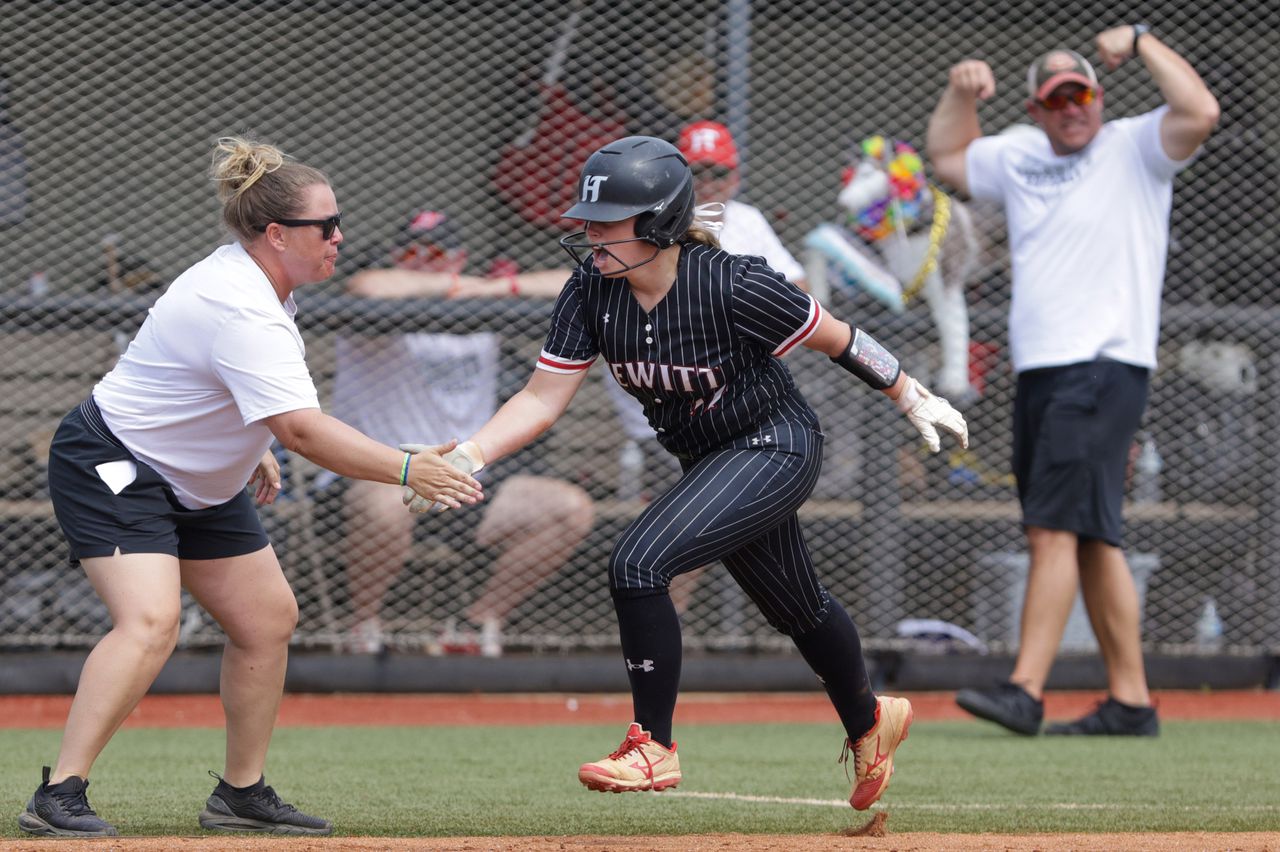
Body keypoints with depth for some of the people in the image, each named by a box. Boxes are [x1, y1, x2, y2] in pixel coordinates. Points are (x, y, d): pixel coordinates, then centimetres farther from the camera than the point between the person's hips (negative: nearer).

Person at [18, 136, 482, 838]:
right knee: (150, 621, -28)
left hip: (199, 484, 11)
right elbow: (302, 429, -37)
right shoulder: (241, 312, -30)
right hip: (111, 466, -11)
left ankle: (241, 794, 19)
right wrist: (407, 471, -38)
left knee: (268, 617, 9)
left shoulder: (251, 280, 2)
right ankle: (57, 798, -28)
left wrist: (251, 450, 22)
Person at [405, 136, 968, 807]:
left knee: (638, 562, -23)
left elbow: (835, 338, -13)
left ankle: (653, 747, -11)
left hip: (777, 450, -7)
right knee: (796, 608, 25)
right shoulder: (591, 292, -13)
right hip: (709, 461, 7)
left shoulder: (734, 287, -28)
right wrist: (465, 457, -28)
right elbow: (543, 398, -13)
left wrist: (912, 399, 0)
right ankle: (868, 722, 52)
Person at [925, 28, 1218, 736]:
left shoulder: (1134, 149, 0)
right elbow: (945, 156, 34)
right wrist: (962, 93, 18)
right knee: (1090, 539, 7)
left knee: (1056, 526, -16)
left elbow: (1200, 112, -19)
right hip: (1039, 372, 8)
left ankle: (1025, 690, -22)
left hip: (1105, 368, -8)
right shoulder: (1019, 157, 18)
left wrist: (1140, 42, -11)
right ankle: (1129, 699, 10)